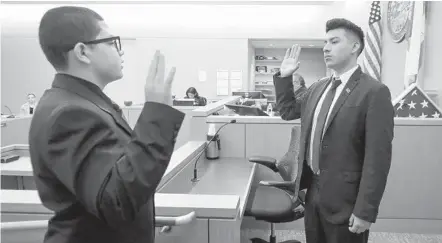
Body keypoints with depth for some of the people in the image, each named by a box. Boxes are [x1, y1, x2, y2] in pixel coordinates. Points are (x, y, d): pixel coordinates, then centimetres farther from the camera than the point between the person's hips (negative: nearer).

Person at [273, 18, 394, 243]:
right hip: (314, 190, 7)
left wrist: (365, 211, -19)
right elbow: (288, 111, 21)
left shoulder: (374, 92, -15)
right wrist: (284, 76, 8)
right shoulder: (318, 87, 7)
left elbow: (377, 158, -18)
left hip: (344, 199, -6)